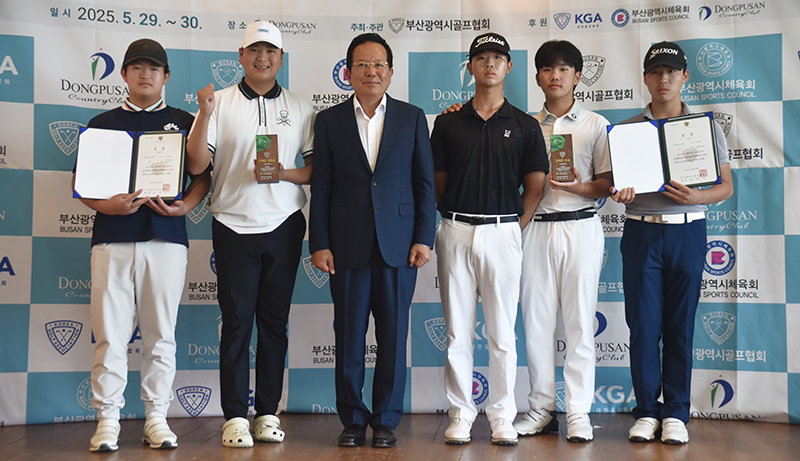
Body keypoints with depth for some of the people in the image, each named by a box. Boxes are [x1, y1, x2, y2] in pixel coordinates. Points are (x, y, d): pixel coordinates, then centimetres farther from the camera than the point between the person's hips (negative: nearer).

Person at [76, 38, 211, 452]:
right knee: (110, 333, -2)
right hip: (113, 237, 0)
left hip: (166, 236, 0)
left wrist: (184, 206, -7)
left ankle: (156, 418, 11)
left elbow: (203, 176, 13)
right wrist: (106, 205, -9)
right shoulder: (102, 124, 14)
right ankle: (108, 419, 7)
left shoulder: (183, 122, 13)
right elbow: (80, 180, 11)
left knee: (160, 333, 3)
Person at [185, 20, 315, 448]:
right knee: (236, 320, 0)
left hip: (283, 227, 2)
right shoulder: (220, 102, 3)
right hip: (234, 226, -2)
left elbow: (317, 170, 7)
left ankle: (268, 412, 15)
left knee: (274, 320, 7)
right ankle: (235, 416, 7)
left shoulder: (300, 108, 9)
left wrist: (285, 174, -12)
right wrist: (205, 115, -16)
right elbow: (196, 163, -4)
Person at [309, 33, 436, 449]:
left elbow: (425, 182, 6)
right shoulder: (329, 121, 7)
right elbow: (320, 187, 5)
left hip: (398, 244, 0)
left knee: (393, 336, 4)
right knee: (348, 337, 4)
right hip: (348, 246, 0)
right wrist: (319, 244, -2)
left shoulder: (412, 118, 8)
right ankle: (352, 420, 16)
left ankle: (386, 419, 16)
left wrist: (424, 238, -2)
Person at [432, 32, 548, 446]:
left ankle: (502, 416, 13)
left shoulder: (525, 126, 6)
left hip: (502, 233, -1)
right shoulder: (448, 122, 8)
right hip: (456, 231, 1)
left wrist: (516, 227, -1)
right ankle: (460, 415, 13)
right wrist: (451, 219, 4)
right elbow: (437, 181, 11)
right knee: (457, 331, 4)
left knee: (502, 332, 3)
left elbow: (535, 186, 6)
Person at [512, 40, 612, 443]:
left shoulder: (595, 125, 5)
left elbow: (606, 184, 2)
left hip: (580, 227, -2)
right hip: (536, 228, 2)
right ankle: (541, 409, 14)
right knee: (536, 320, 4)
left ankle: (578, 412, 6)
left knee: (579, 322, -1)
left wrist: (576, 187, -15)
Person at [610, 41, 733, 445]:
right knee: (643, 324, 0)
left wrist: (695, 197, -13)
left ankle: (676, 413, 13)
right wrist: (620, 194, -15)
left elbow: (726, 186, 7)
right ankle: (646, 411, 11)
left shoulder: (706, 126, 8)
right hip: (641, 232, 0)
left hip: (687, 232, 0)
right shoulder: (628, 128, 9)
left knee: (680, 325, 3)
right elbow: (612, 181, 9)